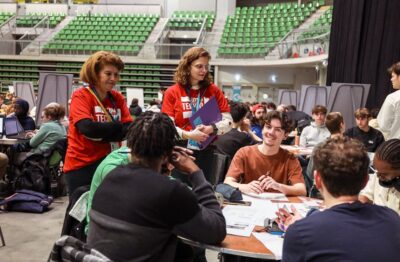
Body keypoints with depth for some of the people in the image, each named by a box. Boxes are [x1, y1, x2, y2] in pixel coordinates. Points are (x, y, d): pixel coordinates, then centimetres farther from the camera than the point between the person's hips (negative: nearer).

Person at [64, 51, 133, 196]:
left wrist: (100, 132, -17)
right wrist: (118, 127, -13)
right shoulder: (81, 96, -7)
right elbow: (86, 127, -23)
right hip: (82, 165, -4)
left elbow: (130, 129, -5)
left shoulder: (118, 98, 5)